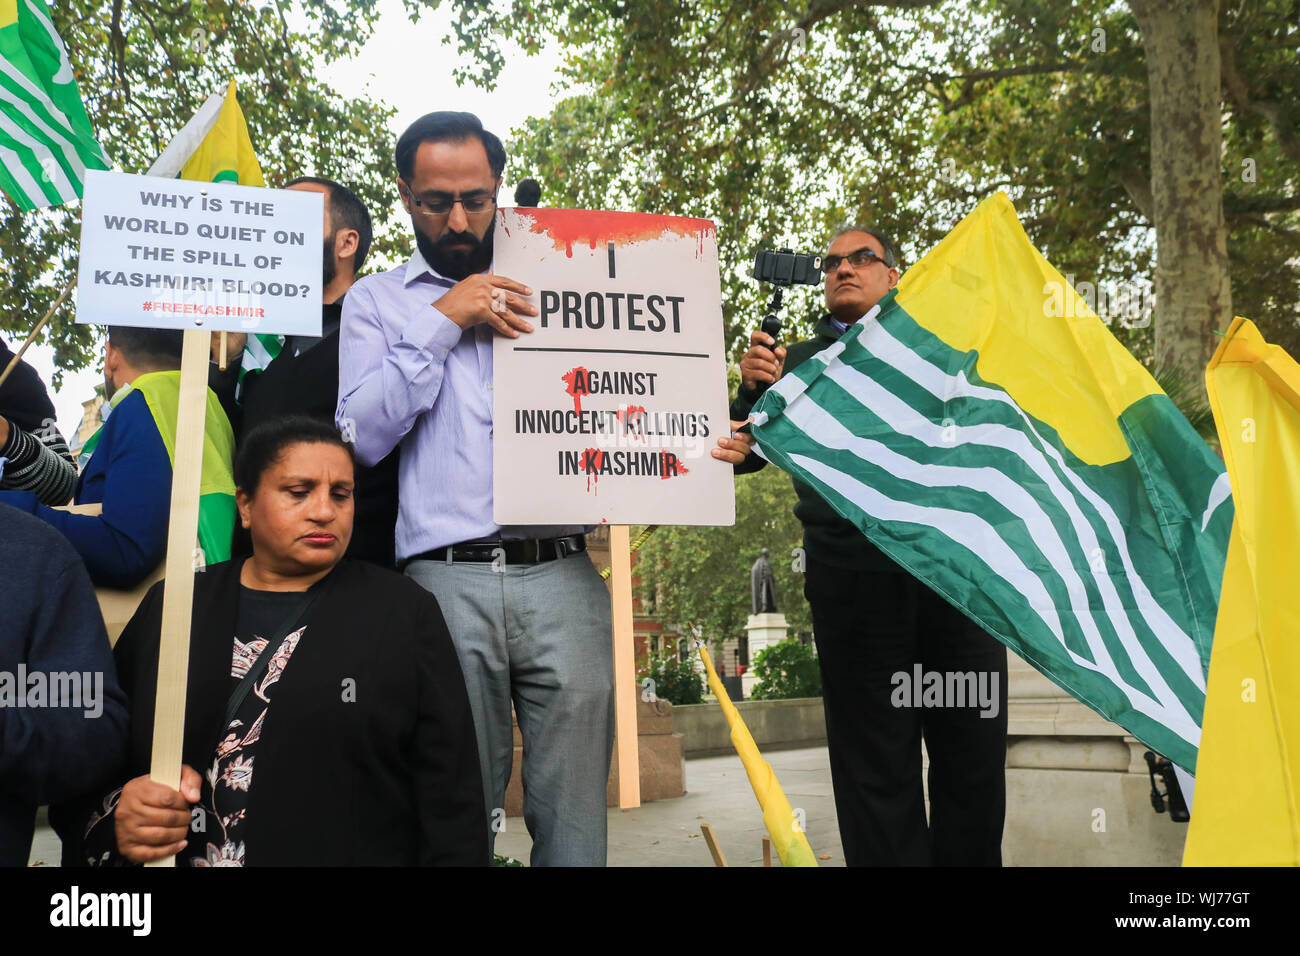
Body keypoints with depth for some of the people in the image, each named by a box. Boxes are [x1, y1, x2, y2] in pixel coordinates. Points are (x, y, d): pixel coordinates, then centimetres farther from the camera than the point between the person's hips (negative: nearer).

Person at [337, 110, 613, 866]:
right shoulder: (377, 299, 14)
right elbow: (360, 435, 0)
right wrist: (440, 323, -3)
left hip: (562, 576, 1)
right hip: (447, 582, -1)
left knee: (574, 818, 4)